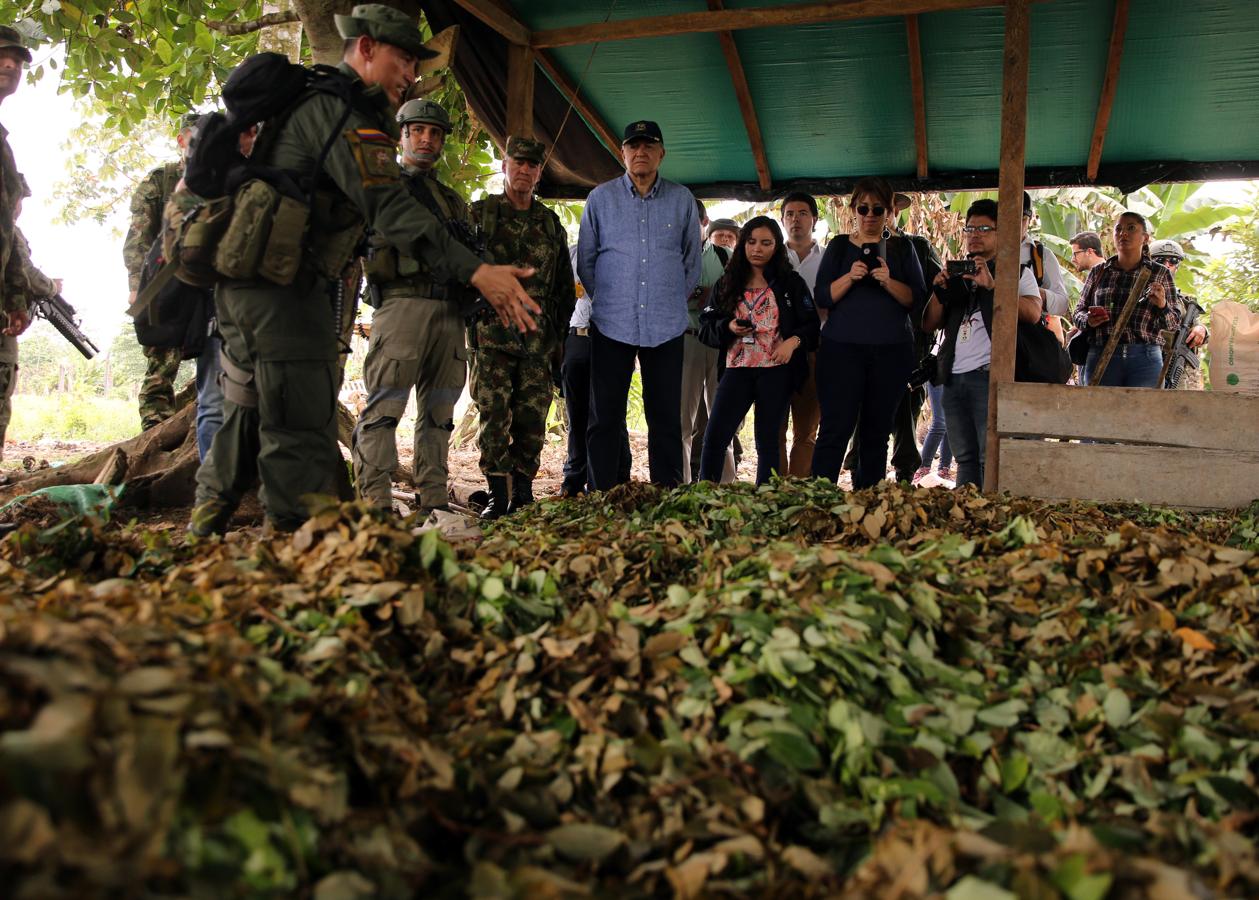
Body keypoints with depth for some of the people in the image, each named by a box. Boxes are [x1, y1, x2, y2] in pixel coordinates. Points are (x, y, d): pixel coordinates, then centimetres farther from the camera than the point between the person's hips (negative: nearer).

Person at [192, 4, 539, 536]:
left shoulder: (319, 101, 21)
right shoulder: (337, 105, -12)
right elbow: (387, 205, -25)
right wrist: (474, 270, -33)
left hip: (246, 282, 11)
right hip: (282, 286, -11)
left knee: (251, 410, 18)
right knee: (302, 425, -10)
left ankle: (205, 525, 29)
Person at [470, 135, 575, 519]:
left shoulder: (551, 224, 17)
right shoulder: (479, 213, 7)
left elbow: (565, 285, 20)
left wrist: (559, 331, 13)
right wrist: (471, 316, -4)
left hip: (538, 339, 3)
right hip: (492, 336, -3)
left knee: (532, 418, 2)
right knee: (494, 415, -6)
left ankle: (523, 493, 12)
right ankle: (498, 495, 0)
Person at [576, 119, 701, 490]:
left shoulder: (682, 199, 8)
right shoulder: (600, 198, 6)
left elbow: (692, 261, 15)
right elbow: (585, 262, 12)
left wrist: (672, 301, 11)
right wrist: (607, 299, 9)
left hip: (666, 327, 1)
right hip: (612, 324, 0)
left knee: (666, 419, 4)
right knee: (605, 418, 1)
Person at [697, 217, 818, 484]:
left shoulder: (791, 282, 6)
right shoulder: (727, 284, 13)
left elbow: (812, 324, 4)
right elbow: (706, 324, 11)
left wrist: (794, 341, -15)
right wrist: (728, 327, -9)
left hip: (776, 370, -1)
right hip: (737, 368, 2)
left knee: (767, 440, 6)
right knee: (714, 437, -11)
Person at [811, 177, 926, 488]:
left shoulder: (902, 248, 11)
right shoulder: (839, 246, 10)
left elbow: (916, 298, 3)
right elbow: (822, 297, 2)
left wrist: (888, 281, -14)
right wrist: (850, 277, -14)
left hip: (891, 351, 2)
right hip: (842, 347, -1)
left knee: (877, 432, 4)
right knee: (835, 429, -9)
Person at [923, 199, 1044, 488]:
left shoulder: (1018, 273, 8)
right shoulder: (957, 275, 22)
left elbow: (1033, 312, -11)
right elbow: (930, 324, 15)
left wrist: (992, 285, -18)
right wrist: (939, 291, -2)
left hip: (990, 375, -5)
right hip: (953, 377, 5)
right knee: (965, 458, 8)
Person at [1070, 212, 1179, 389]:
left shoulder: (1160, 274, 9)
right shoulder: (1098, 272, 12)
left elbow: (1174, 324, 9)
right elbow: (1077, 313, 16)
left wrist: (1162, 306, -11)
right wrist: (1088, 321, -6)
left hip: (1145, 360, -1)